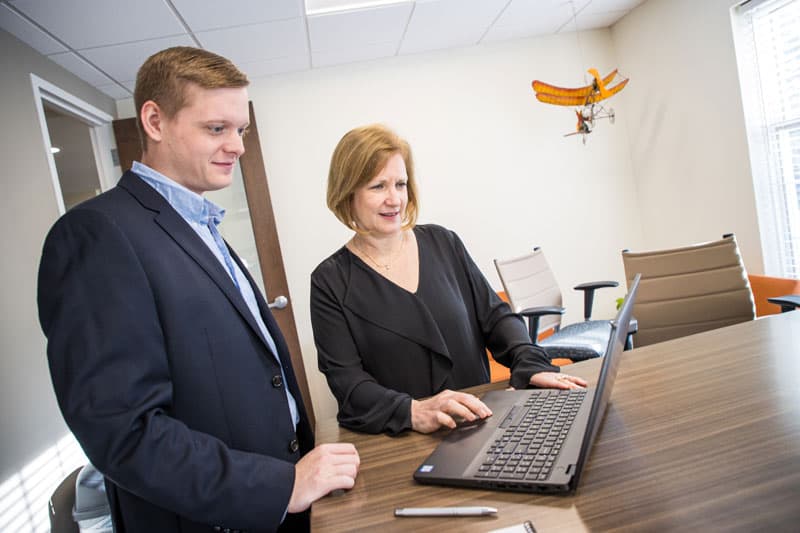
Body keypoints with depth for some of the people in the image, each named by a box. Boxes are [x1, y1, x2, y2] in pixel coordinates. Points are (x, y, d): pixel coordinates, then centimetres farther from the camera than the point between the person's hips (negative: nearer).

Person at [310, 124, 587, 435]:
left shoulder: (443, 243, 7)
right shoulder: (331, 281, -3)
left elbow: (495, 315, 8)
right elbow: (346, 380, -9)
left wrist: (531, 363, -9)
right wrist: (412, 412, -25)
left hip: (479, 425, 2)